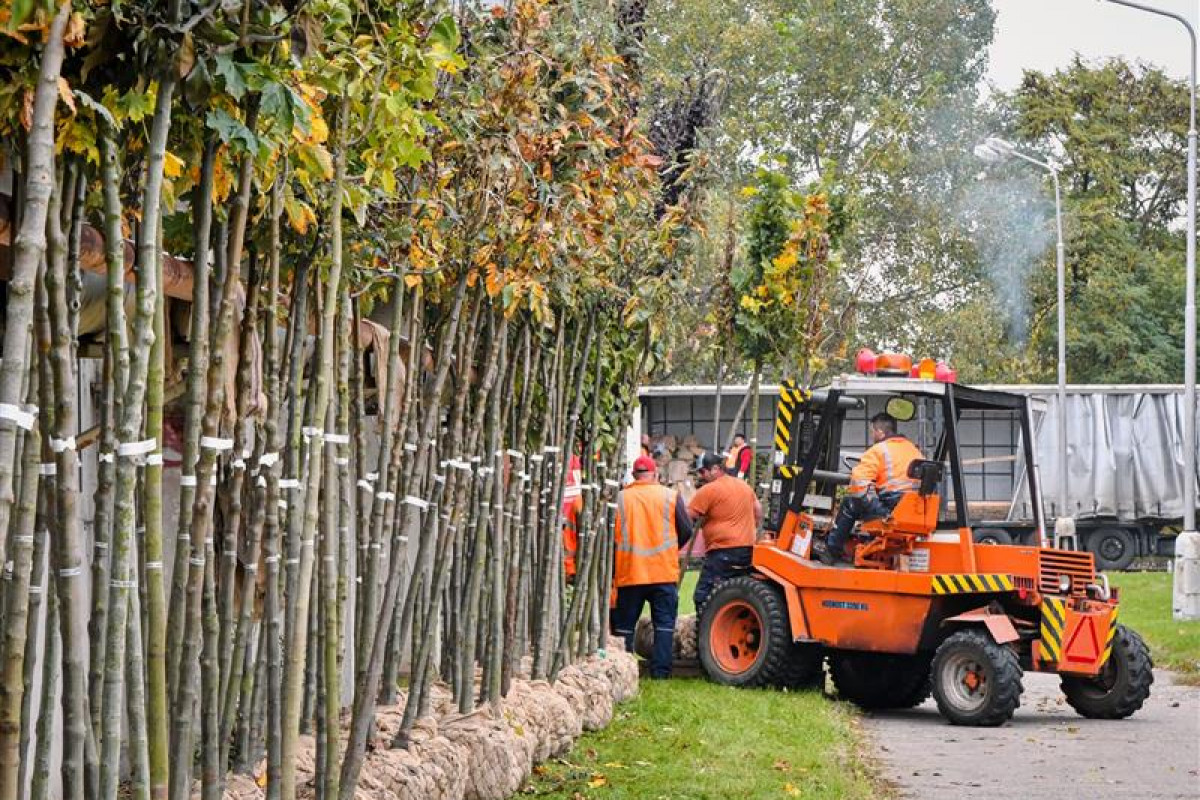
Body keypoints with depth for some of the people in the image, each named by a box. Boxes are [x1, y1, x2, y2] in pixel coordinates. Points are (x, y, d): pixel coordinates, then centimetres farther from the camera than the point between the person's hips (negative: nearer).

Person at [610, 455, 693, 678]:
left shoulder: (620, 498, -1)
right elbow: (686, 531, 1)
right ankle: (660, 671, -1)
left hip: (629, 573, 0)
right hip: (664, 574, 0)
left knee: (624, 626, 9)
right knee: (664, 624, 5)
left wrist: (612, 570, 12)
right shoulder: (671, 497, 0)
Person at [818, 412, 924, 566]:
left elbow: (859, 480, -16)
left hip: (890, 510, -7)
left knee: (849, 504, 14)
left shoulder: (878, 451, -5)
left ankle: (831, 551, 18)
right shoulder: (914, 449, 17)